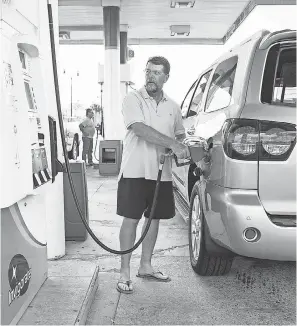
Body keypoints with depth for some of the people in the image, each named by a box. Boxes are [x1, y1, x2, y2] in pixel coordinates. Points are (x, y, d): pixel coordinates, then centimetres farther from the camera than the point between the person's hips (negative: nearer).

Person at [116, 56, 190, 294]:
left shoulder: (172, 107, 11)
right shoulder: (133, 99, -5)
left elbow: (180, 134, 23)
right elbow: (140, 129, -21)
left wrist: (181, 145, 0)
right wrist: (172, 144, -26)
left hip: (162, 173, 5)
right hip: (135, 171, -5)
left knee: (154, 219, 13)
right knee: (131, 220, -2)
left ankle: (146, 266, 29)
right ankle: (125, 273, 9)